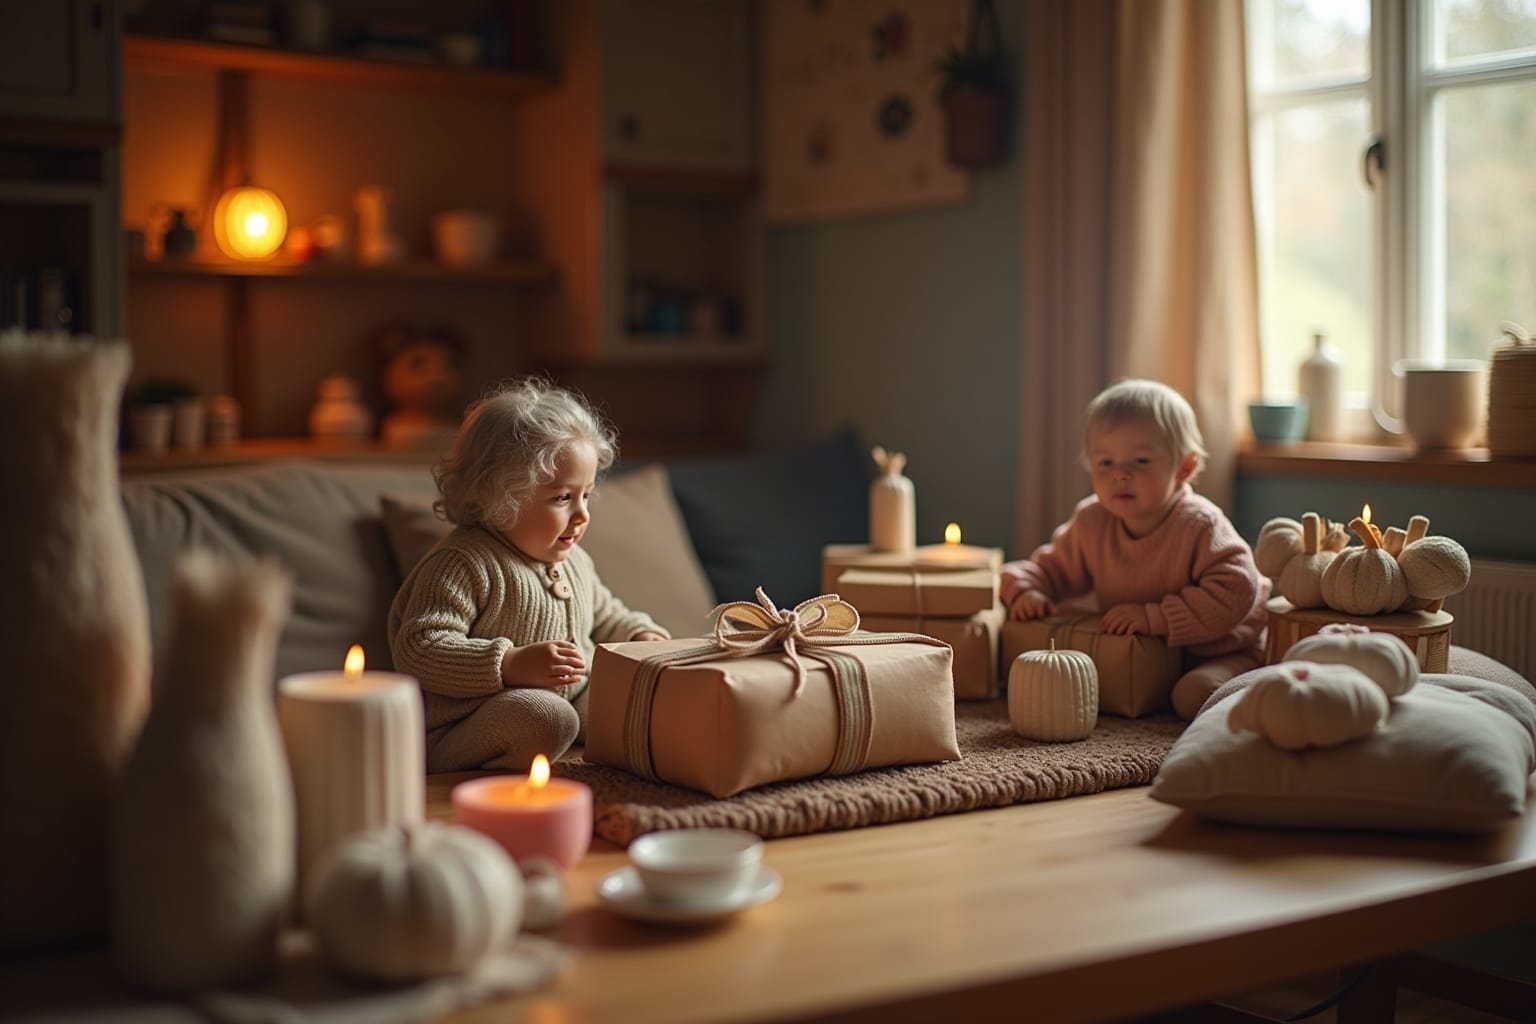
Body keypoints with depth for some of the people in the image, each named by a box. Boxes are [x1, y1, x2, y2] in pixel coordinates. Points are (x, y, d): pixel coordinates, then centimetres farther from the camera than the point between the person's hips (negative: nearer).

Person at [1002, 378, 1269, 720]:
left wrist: (1155, 617, -35)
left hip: (1218, 650, -6)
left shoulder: (1200, 525, -24)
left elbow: (1234, 592, -32)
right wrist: (1026, 589, -15)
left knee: (1195, 694, -33)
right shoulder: (1091, 522, -7)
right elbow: (1051, 567, 9)